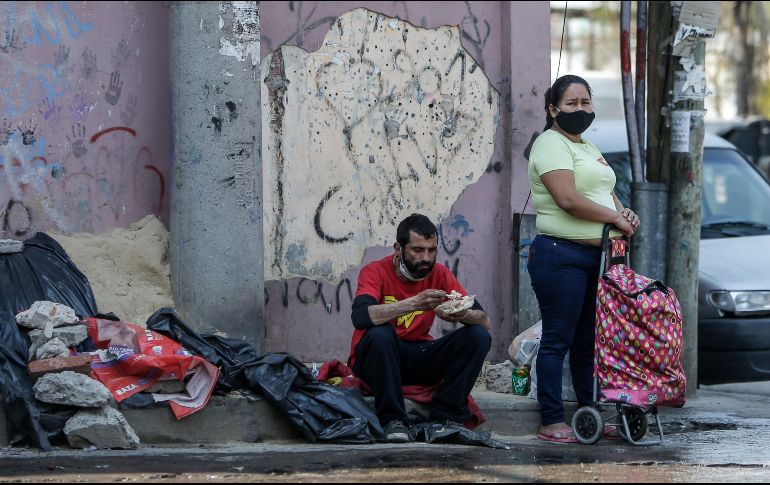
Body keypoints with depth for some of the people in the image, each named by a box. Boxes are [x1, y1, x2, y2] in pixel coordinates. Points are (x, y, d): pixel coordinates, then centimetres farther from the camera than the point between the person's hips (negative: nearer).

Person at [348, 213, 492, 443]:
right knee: (380, 334, -36)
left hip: (419, 359, 4)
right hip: (374, 361, -4)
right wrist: (414, 304, -40)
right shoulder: (376, 272, -13)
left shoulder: (439, 274, -1)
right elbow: (360, 317, -33)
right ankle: (393, 420, -24)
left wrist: (462, 314, -30)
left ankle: (445, 415, -16)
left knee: (479, 336, -14)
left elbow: (484, 321, -5)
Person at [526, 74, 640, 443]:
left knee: (589, 340, 13)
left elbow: (606, 194, 26)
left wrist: (624, 212, 3)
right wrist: (615, 218, -13)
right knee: (558, 340, -5)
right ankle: (551, 422, -3)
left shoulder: (589, 149, 22)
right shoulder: (551, 144, -8)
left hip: (595, 257, 9)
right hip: (561, 256, -9)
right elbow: (568, 199, -19)